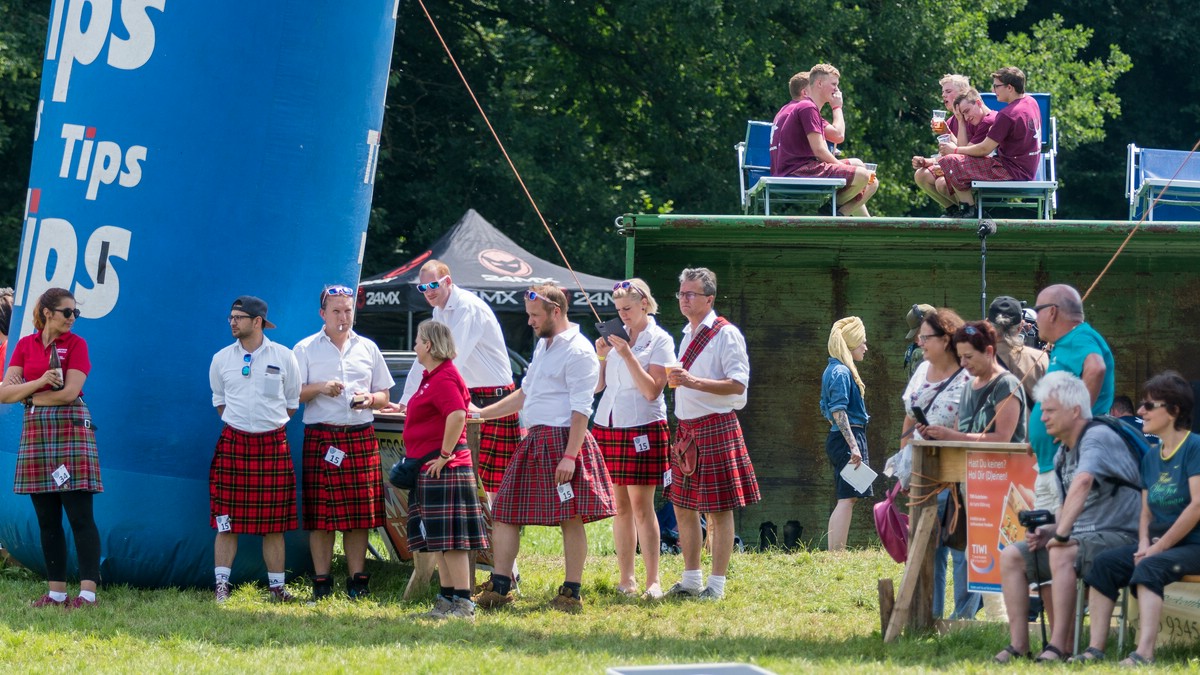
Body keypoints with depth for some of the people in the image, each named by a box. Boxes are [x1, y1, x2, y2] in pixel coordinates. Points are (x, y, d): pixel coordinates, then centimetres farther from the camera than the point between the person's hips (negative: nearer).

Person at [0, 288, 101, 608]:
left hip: (70, 429, -5)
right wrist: (39, 382, -13)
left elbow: (70, 392, -13)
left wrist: (27, 394, -4)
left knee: (80, 517, -8)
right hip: (35, 431, 5)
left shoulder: (75, 344, -1)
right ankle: (56, 592, 11)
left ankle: (88, 591, -10)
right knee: (47, 519, 7)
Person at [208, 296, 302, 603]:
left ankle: (277, 587, 8)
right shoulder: (221, 359, 6)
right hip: (233, 443, 1)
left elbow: (292, 402, 12)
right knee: (227, 519, -4)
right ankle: (222, 585, -1)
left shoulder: (283, 357, 2)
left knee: (274, 522, 2)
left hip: (273, 444, -1)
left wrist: (271, 423, 7)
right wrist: (239, 422, 10)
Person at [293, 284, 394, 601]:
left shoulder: (367, 348, 16)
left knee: (360, 511, 0)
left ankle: (357, 578, 7)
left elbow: (384, 396, 18)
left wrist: (370, 399, -4)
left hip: (361, 436, 2)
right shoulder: (306, 349, 8)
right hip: (320, 437, -2)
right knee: (321, 512, -4)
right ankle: (321, 581, 1)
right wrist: (320, 388, -14)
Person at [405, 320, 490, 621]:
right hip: (431, 471, 11)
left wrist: (445, 455, -25)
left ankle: (463, 604, -11)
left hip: (444, 469, -11)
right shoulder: (432, 377, 18)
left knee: (450, 539, -10)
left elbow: (458, 415, -30)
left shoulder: (443, 379, -16)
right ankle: (447, 600, 17)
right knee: (440, 541, 13)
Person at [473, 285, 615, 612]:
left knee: (570, 518, -4)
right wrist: (482, 414, 24)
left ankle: (571, 593, 2)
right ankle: (499, 587, 8)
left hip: (563, 440, -10)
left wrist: (570, 456, -22)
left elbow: (581, 410, -16)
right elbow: (524, 394, 29)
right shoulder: (543, 345, 19)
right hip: (535, 441, 10)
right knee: (505, 512, 6)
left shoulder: (578, 351, -11)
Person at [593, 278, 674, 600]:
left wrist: (628, 355, -15)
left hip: (643, 428, -5)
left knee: (641, 504, -9)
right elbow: (597, 386, 14)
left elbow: (652, 390, -11)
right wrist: (601, 356, -1)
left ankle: (653, 580, -8)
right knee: (619, 506, 5)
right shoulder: (616, 337, 13)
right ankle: (626, 578, 9)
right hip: (608, 426, 5)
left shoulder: (659, 340, -1)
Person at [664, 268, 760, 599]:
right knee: (683, 506, 10)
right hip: (686, 428, 9)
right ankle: (691, 580, 19)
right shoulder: (688, 335, 16)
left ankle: (717, 584, -1)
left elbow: (738, 384, -18)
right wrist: (676, 380, 10)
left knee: (719, 508, -4)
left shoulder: (726, 334, -10)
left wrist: (695, 382, -25)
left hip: (716, 426, -9)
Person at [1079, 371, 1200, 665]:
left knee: (1149, 568, -34)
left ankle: (1144, 653, -48)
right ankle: (1096, 648, -22)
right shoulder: (1151, 458, 15)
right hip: (1159, 544, 8)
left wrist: (1160, 547, -17)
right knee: (1105, 562, -14)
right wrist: (1144, 543, -6)